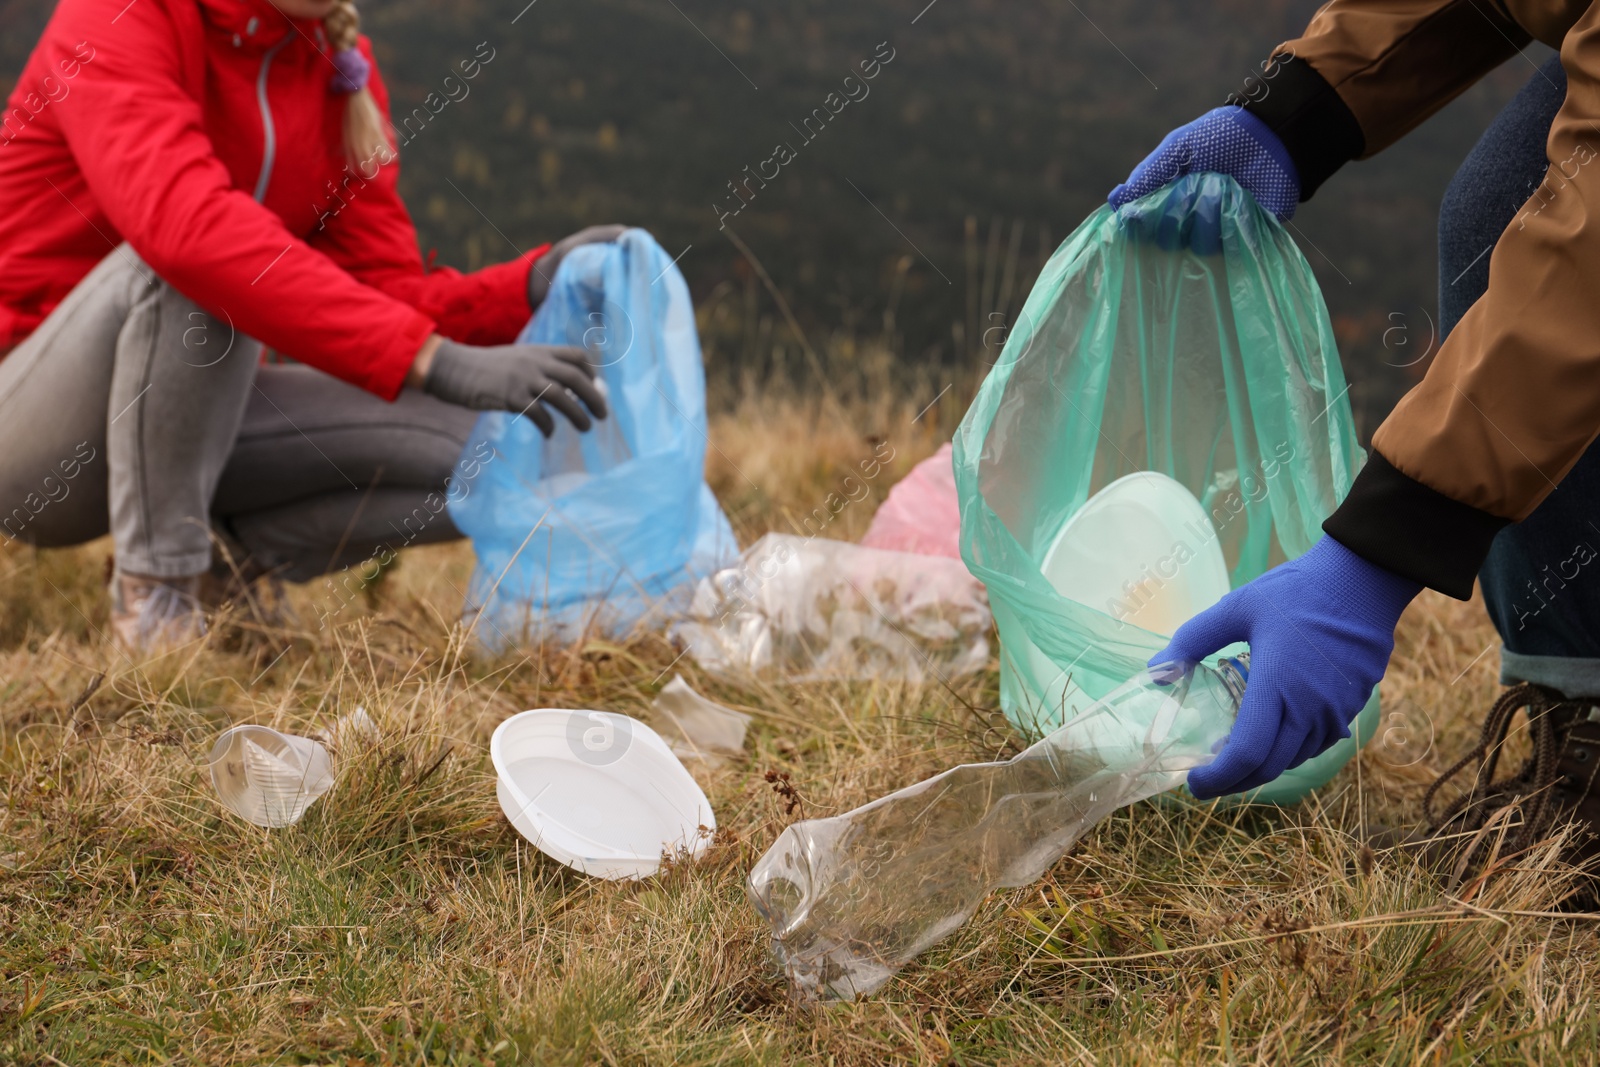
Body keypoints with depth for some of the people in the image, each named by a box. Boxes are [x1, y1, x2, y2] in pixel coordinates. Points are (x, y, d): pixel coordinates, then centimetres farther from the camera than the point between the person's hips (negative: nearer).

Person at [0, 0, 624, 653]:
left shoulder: (339, 60, 2)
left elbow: (384, 291, -2)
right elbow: (185, 219, -38)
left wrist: (533, 287, -22)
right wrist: (426, 356, -44)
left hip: (191, 415, 6)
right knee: (189, 259, -35)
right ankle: (156, 585, -20)